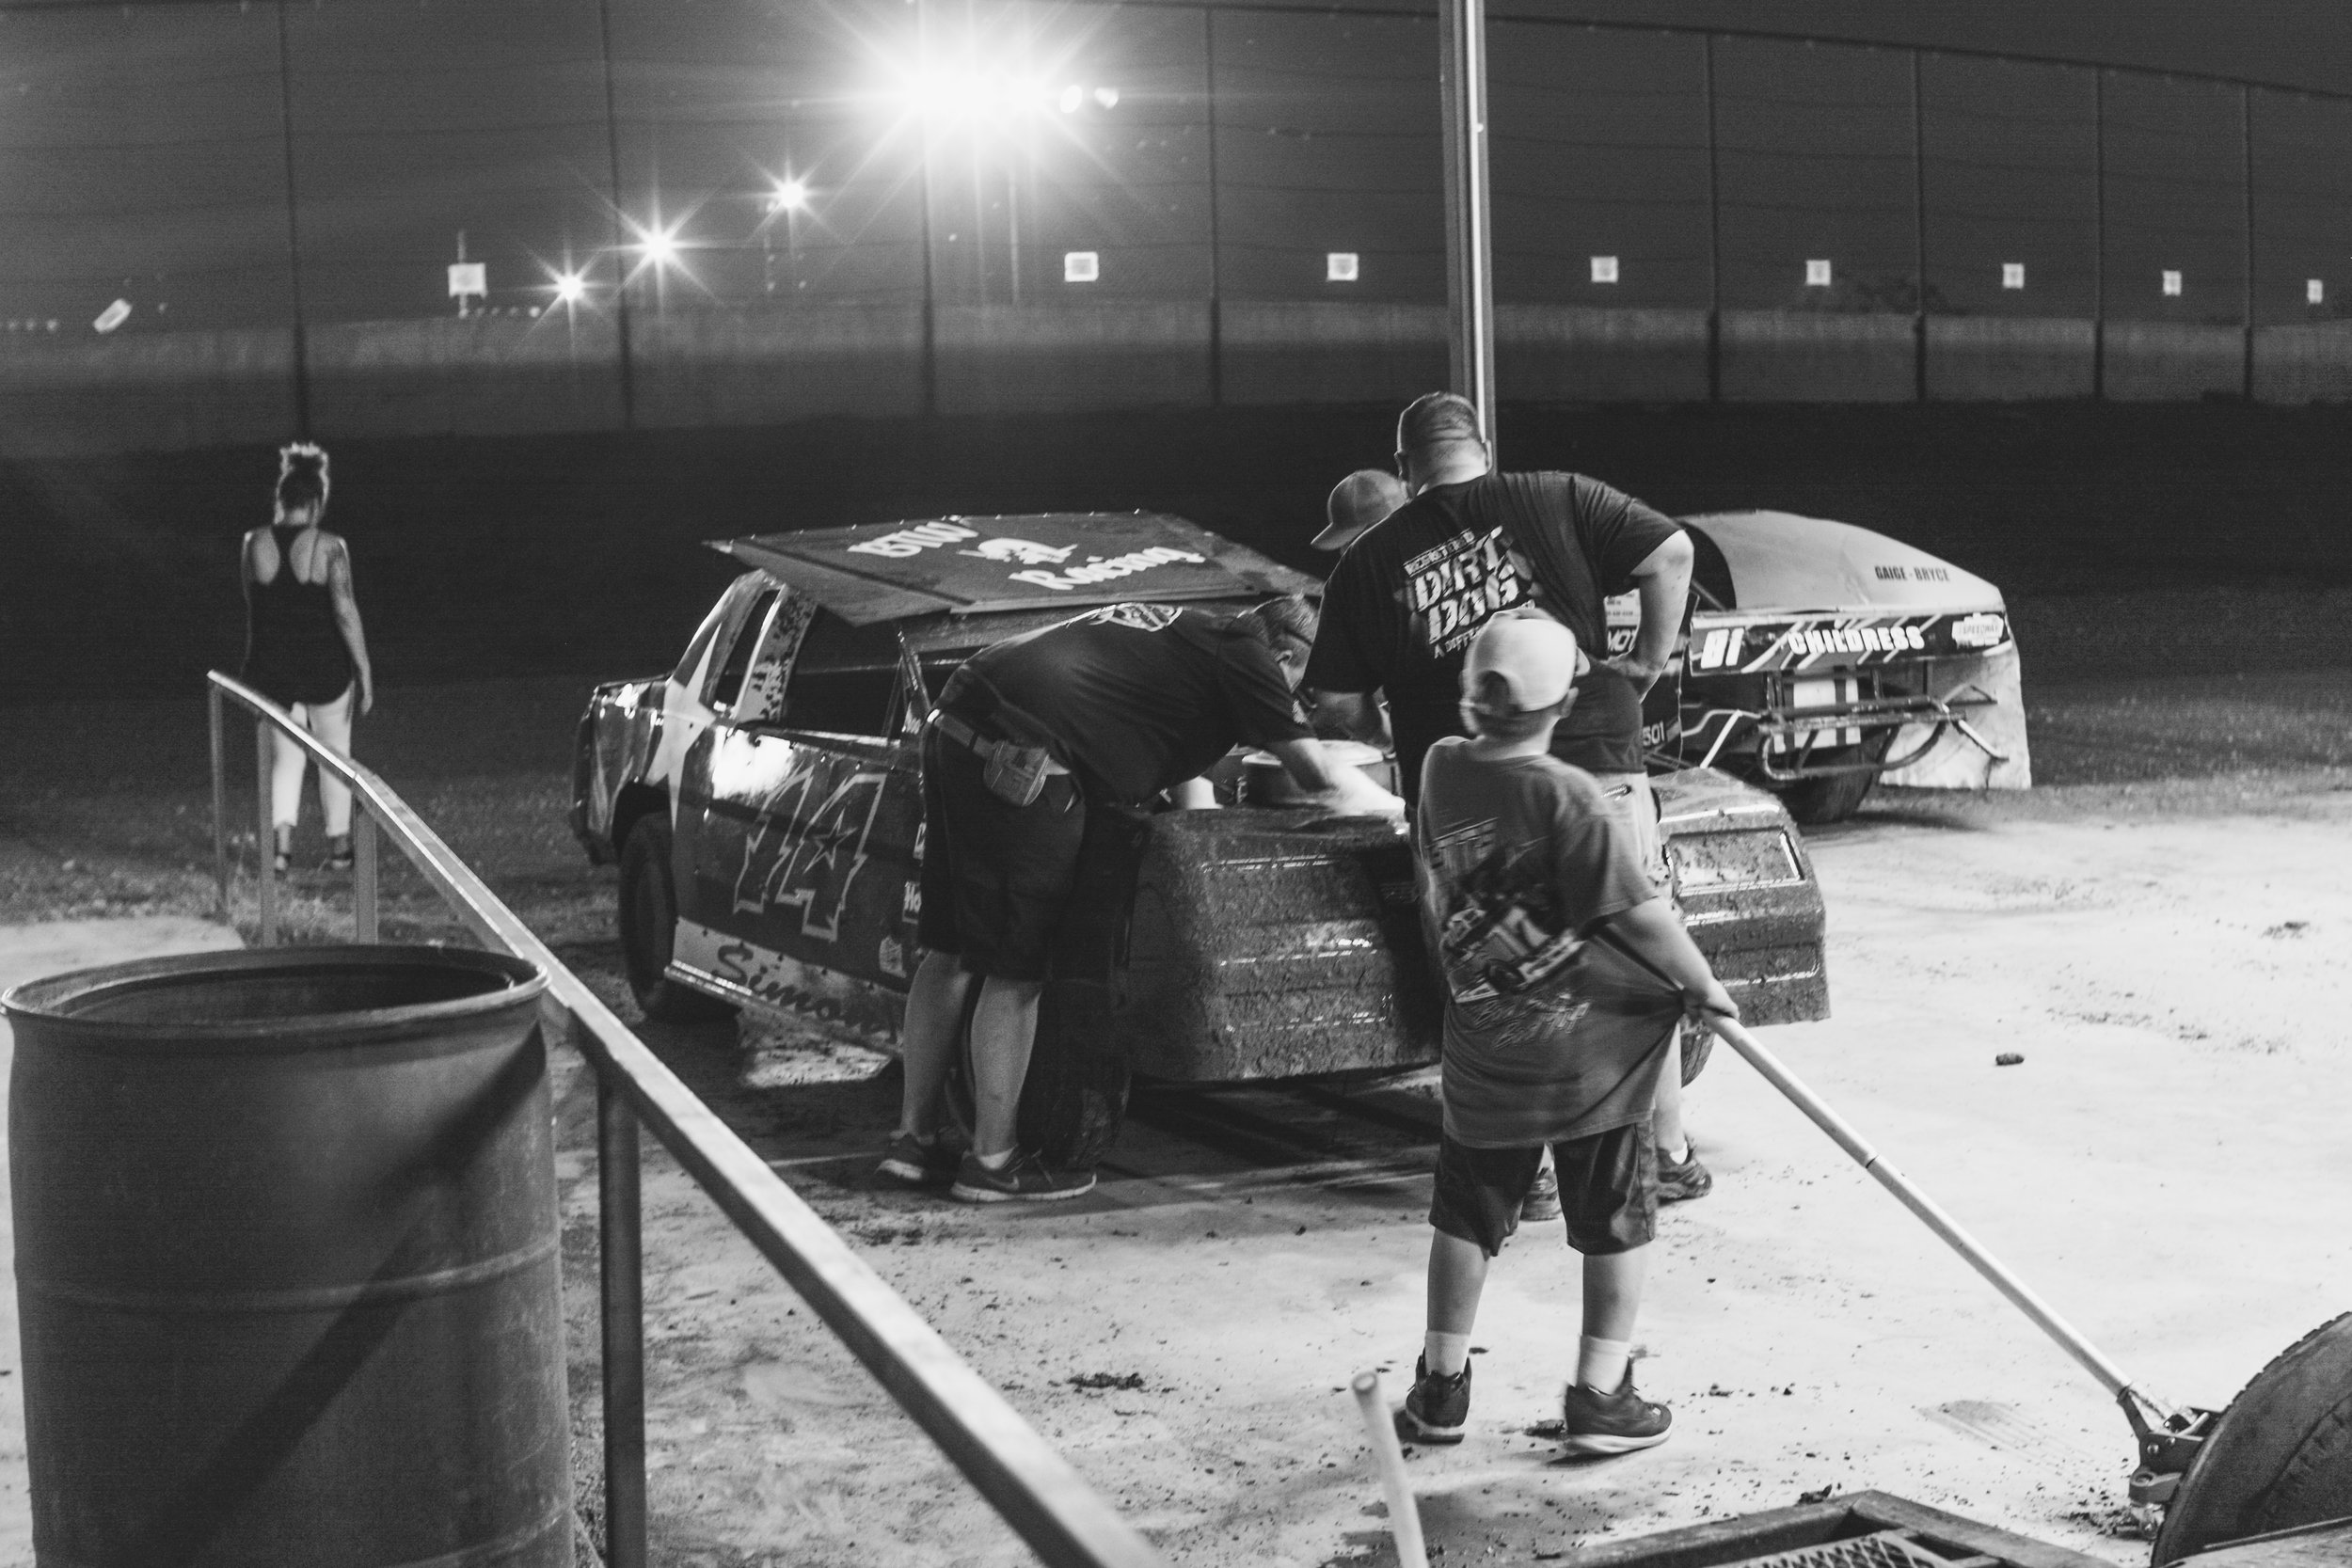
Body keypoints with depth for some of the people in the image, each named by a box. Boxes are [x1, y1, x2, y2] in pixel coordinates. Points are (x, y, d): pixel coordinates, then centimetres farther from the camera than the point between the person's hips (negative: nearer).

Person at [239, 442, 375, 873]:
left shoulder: (254, 544, -2)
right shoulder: (328, 547, -13)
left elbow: (253, 606, 8)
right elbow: (346, 612, -14)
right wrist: (365, 669, -9)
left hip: (271, 665, 3)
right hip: (325, 667, -3)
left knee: (285, 756, 15)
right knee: (335, 756, 14)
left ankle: (282, 840, -2)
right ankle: (339, 846, 19)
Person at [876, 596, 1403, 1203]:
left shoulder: (1183, 632, 27)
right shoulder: (1244, 656, 3)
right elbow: (1321, 781, 5)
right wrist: (1400, 808, 20)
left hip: (955, 724, 9)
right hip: (1019, 750, -9)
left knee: (951, 950, 15)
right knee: (1017, 969, 1)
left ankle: (914, 1141, 22)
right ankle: (991, 1162, 9)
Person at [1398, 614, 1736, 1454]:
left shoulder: (1441, 769, -3)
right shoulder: (1566, 795, -18)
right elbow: (1637, 913, -16)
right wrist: (1705, 985, -3)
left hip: (1480, 1048, 5)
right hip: (1588, 1046, -4)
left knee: (1467, 1216, 16)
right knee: (1617, 1220, 11)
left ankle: (1441, 1387, 24)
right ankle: (1600, 1396, 14)